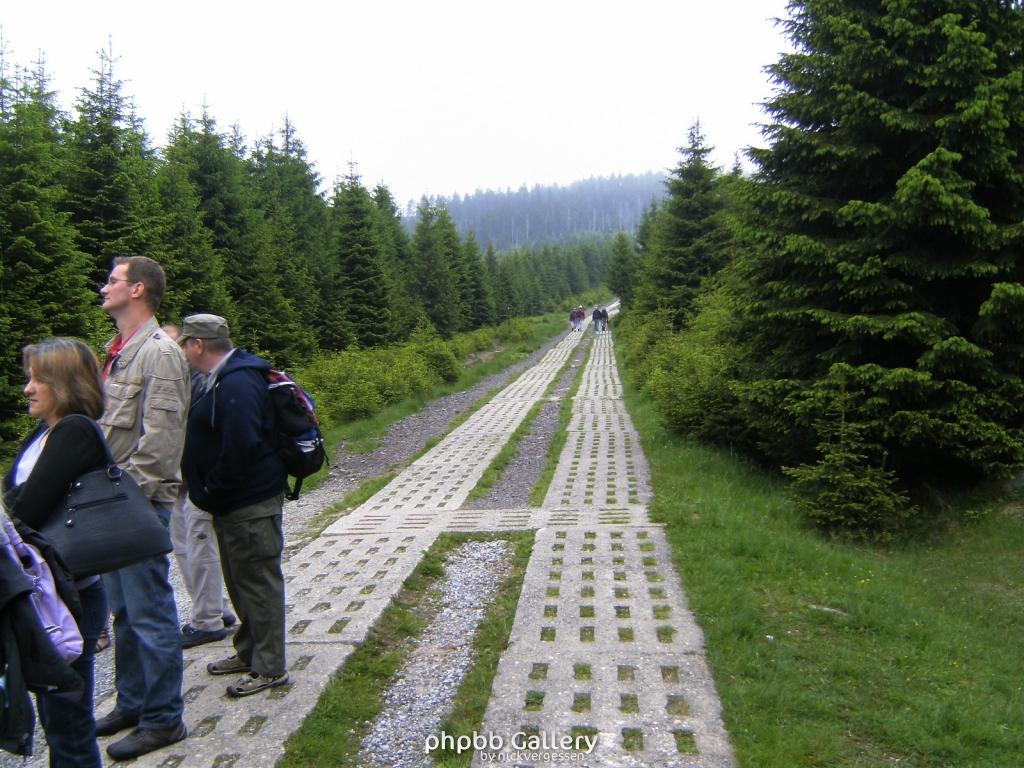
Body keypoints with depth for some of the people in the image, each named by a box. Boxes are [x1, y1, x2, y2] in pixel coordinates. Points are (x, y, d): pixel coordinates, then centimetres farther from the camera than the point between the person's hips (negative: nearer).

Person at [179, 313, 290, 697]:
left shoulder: (237, 384, -21)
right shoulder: (222, 379, 13)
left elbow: (238, 449, -29)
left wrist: (210, 492, -16)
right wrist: (204, 490, 13)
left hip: (250, 505, -11)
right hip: (233, 503, 11)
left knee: (257, 582, 0)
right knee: (240, 581, 20)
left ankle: (269, 668, 11)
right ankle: (248, 653, 35)